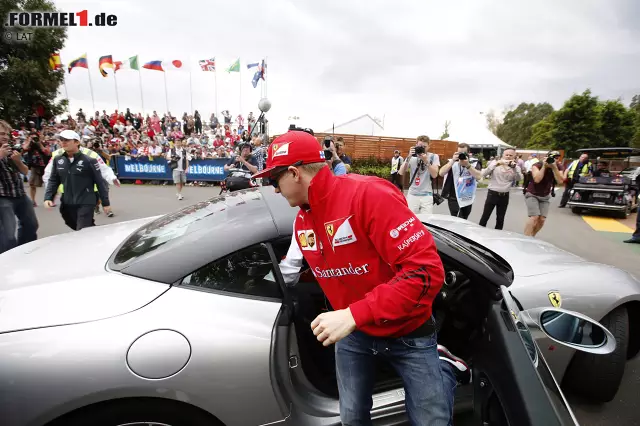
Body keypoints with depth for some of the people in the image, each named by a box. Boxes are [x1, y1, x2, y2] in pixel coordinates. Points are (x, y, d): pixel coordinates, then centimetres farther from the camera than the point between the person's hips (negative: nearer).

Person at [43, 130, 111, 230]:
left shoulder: (89, 160, -10)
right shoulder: (58, 160, 5)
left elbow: (100, 182, -7)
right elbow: (53, 180, 14)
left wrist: (105, 203, -6)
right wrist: (48, 197, 2)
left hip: (86, 203, -6)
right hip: (67, 204, 6)